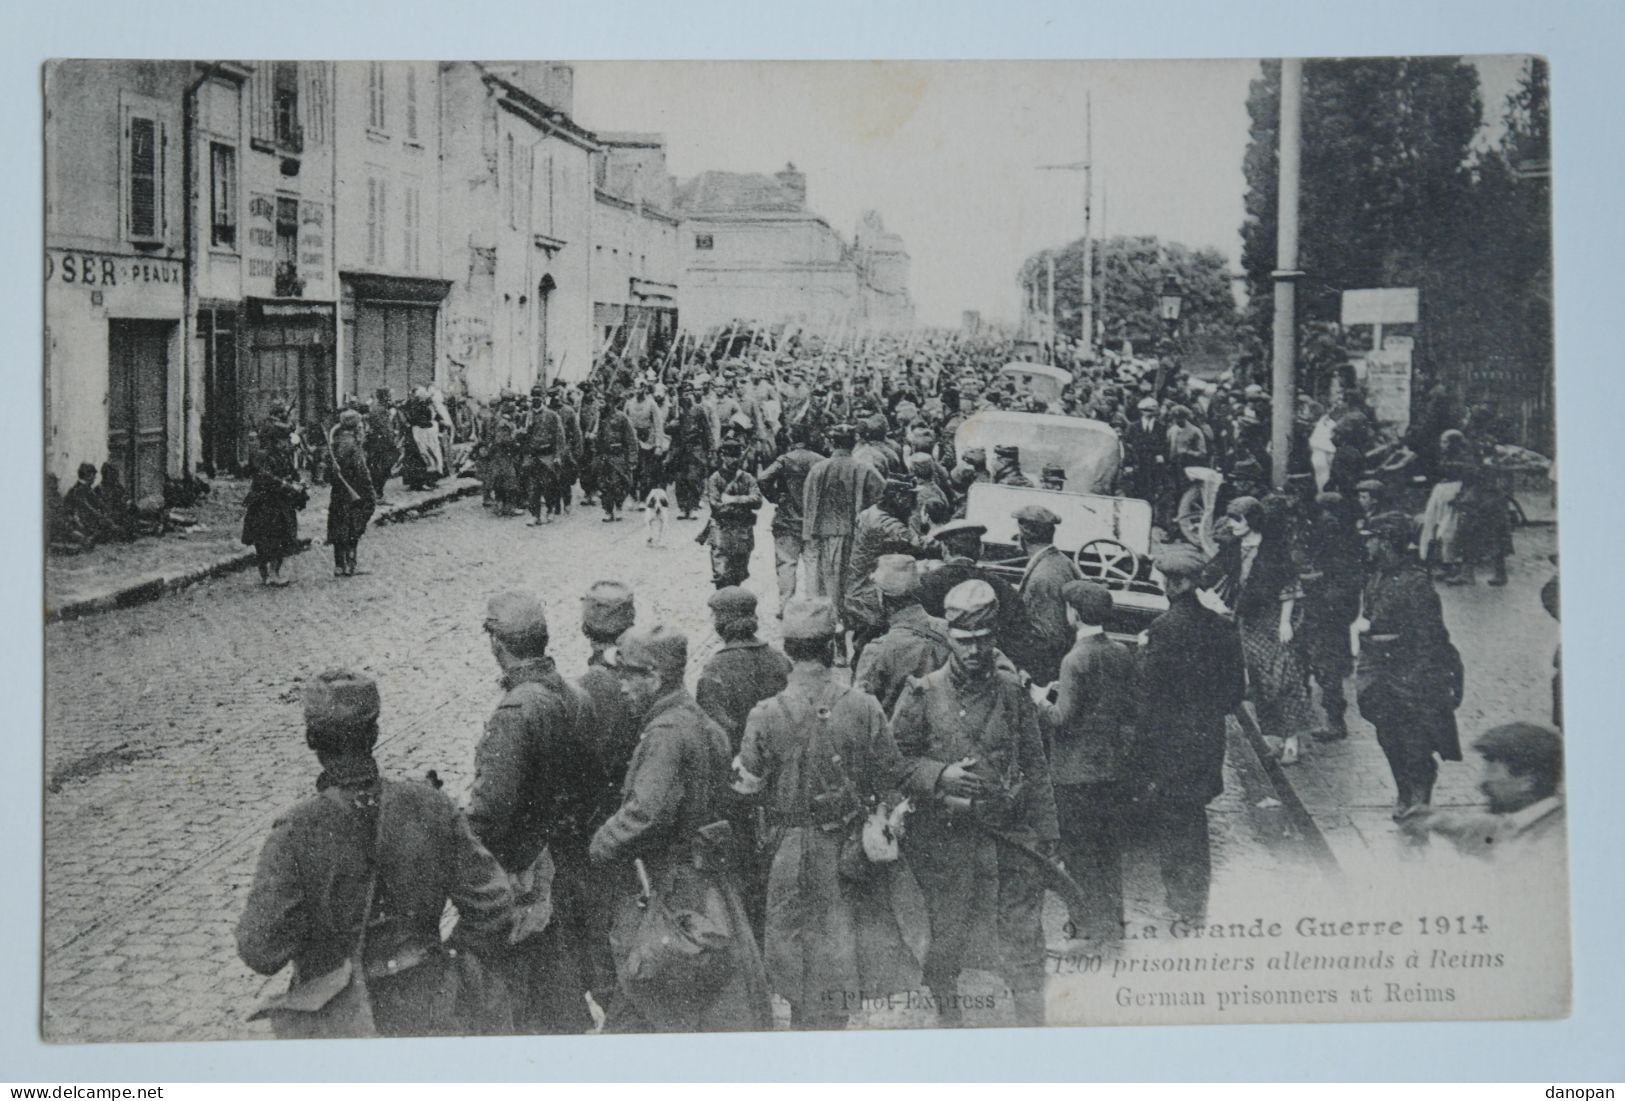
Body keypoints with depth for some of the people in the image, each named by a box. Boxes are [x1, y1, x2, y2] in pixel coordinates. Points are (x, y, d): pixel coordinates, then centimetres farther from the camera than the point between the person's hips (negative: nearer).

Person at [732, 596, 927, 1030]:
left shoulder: (766, 716, -15)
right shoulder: (863, 707, -11)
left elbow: (748, 787, -6)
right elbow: (891, 778, -4)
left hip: (795, 859, -1)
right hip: (854, 855, 1)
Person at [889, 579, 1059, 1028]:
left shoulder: (1012, 692, 6)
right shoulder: (922, 695, -1)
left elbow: (1035, 766, 9)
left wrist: (1045, 832, 6)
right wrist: (940, 775, -17)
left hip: (1007, 835, 2)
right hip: (942, 835, -1)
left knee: (1023, 932, 2)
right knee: (944, 936, 8)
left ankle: (1032, 1022, 10)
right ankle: (948, 1014, 25)